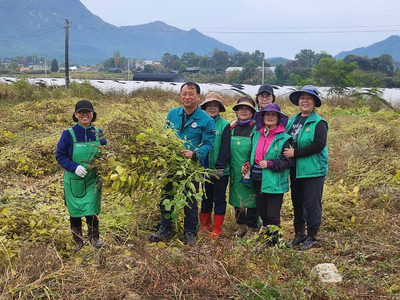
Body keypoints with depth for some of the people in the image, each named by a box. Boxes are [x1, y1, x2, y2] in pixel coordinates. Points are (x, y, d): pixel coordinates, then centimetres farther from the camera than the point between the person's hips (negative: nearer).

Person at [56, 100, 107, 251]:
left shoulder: (98, 133, -2)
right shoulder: (68, 134, -11)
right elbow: (60, 155, -7)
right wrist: (75, 167, -21)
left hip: (93, 180, 1)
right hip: (74, 180, -1)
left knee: (92, 209, 4)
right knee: (75, 211, 10)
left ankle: (94, 237, 26)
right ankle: (78, 241, 28)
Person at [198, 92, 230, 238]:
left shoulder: (225, 125, -7)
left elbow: (225, 149, -10)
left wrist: (219, 167, -15)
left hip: (220, 171, -4)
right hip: (205, 169, 4)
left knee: (219, 199, 5)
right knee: (205, 198, 14)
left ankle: (217, 229, 13)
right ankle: (205, 225, 26)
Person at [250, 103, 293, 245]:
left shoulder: (284, 138, -7)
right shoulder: (257, 135, 11)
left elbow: (288, 161, -10)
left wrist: (270, 164, -18)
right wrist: (249, 166, 6)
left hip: (275, 181, -6)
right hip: (258, 179, 6)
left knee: (273, 215, -2)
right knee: (262, 212, 15)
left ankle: (273, 242, 12)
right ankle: (265, 238, 31)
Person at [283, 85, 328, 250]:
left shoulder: (318, 123, -9)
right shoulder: (293, 120, 12)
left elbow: (319, 145, -20)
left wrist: (296, 153, -18)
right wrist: (286, 151, 1)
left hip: (313, 169, -7)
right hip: (295, 169, 7)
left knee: (312, 203, -1)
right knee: (297, 202, 14)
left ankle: (311, 237, 12)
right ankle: (299, 234, 27)